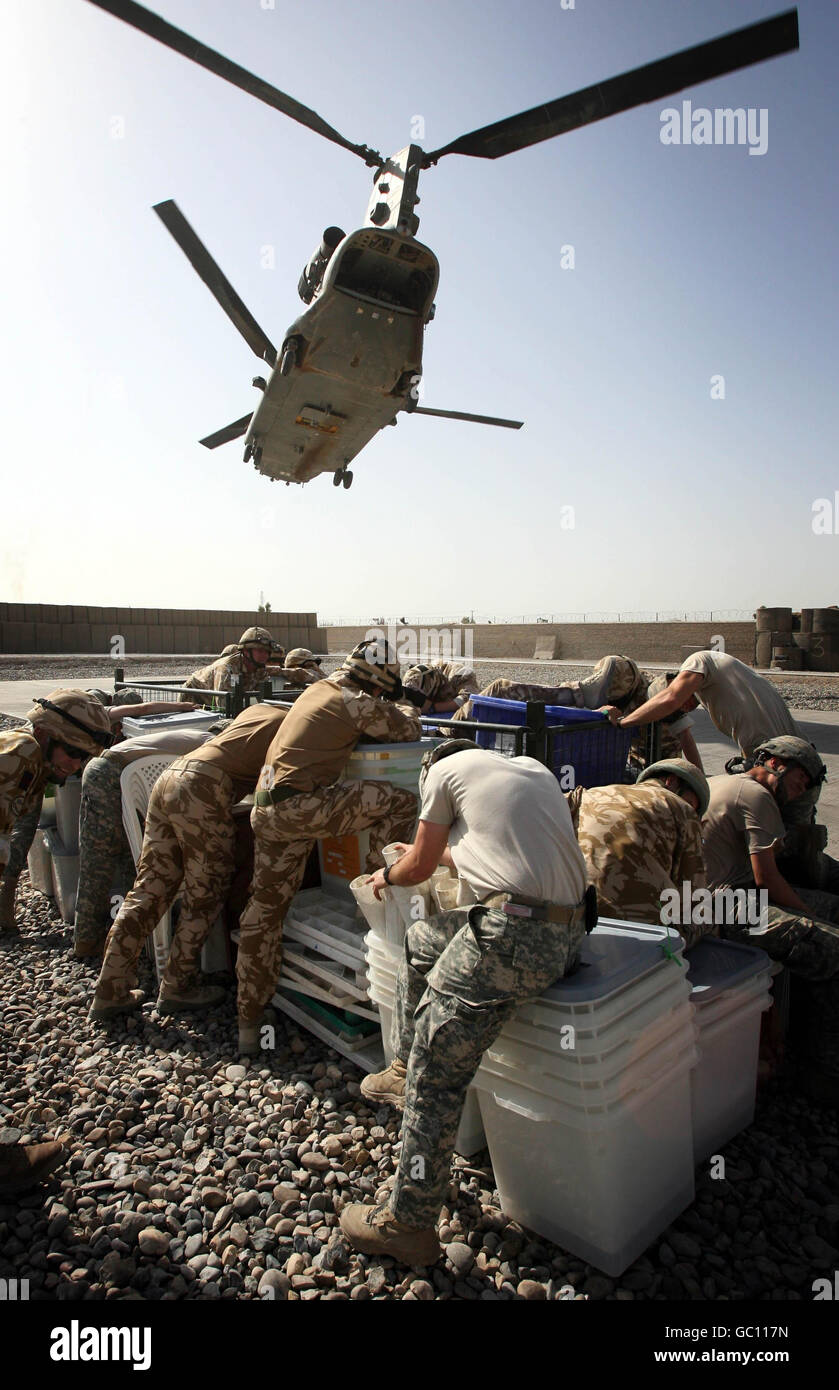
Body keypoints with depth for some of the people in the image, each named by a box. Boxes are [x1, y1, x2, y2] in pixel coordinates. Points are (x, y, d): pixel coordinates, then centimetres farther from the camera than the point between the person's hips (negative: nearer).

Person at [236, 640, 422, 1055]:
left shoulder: (318, 689, 18)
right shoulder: (358, 703, -7)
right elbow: (410, 732, 4)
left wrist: (385, 713, 27)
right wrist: (406, 712, 24)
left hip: (266, 811, 9)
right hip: (298, 807, -9)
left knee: (265, 908, 15)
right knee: (400, 802, -7)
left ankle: (248, 1022, 24)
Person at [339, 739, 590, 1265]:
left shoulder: (445, 768, 5)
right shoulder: (533, 768, 23)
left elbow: (419, 866, 12)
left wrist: (386, 876, 35)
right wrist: (450, 852, 50)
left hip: (516, 935, -9)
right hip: (570, 931, 9)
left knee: (436, 1071, 2)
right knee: (420, 941, 26)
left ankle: (409, 1224, 15)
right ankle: (404, 1069, 40)